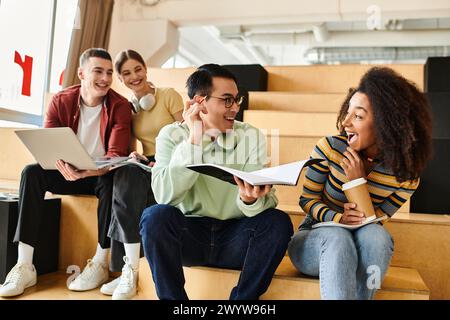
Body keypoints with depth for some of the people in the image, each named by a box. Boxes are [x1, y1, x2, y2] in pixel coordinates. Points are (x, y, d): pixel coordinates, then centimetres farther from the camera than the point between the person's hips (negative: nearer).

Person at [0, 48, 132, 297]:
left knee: (111, 181, -35)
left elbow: (116, 155, -19)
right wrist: (62, 164, -35)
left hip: (102, 175, -2)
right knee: (31, 172, -22)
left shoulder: (120, 106, -11)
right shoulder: (61, 101, -4)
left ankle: (100, 263, -23)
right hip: (69, 174, 3)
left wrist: (90, 171, -42)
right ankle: (24, 266, -22)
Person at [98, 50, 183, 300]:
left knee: (129, 180, -31)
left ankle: (130, 270, -24)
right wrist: (132, 155, -13)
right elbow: (130, 147, 11)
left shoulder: (169, 95, -2)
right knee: (125, 178, -31)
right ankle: (130, 270, -28)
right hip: (146, 167, 4)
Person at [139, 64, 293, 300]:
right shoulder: (172, 135, -5)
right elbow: (164, 196, -21)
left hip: (234, 239, 1)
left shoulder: (252, 136, -2)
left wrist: (250, 200, -36)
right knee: (156, 216, -28)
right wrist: (194, 140, -24)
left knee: (278, 222, -24)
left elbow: (268, 200, -12)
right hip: (188, 235, -1)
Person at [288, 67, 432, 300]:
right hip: (314, 238, -1)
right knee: (337, 237, -36)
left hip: (363, 249, 2)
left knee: (375, 234, -33)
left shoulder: (406, 175, -10)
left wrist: (357, 182, -24)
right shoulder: (330, 148, -15)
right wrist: (336, 218, -26)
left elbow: (369, 222, -9)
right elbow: (307, 200, -6)